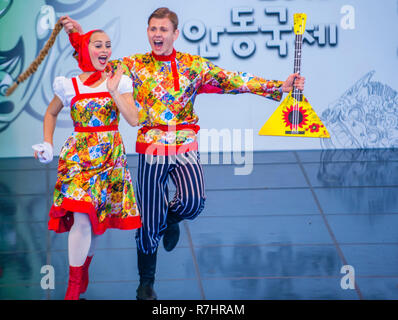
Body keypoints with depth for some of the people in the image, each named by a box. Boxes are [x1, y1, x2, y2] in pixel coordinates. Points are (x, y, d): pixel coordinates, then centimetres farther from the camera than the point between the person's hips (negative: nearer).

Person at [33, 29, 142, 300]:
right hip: (79, 155, -2)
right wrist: (48, 146, 10)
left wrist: (114, 91, -16)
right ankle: (73, 288, -10)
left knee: (98, 216, 7)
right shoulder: (69, 86, 1)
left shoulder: (120, 82, 1)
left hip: (110, 156, 2)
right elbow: (51, 114, 19)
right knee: (81, 216, -14)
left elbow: (134, 119, -8)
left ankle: (83, 269, 30)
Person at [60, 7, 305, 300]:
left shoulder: (194, 65, 2)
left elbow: (233, 80, -1)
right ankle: (146, 284, 23)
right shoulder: (135, 65, 3)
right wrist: (78, 34, -11)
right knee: (148, 224, 2)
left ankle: (171, 219, 14)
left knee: (193, 201, -25)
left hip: (186, 147, 0)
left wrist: (279, 87, -9)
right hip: (151, 148, 0)